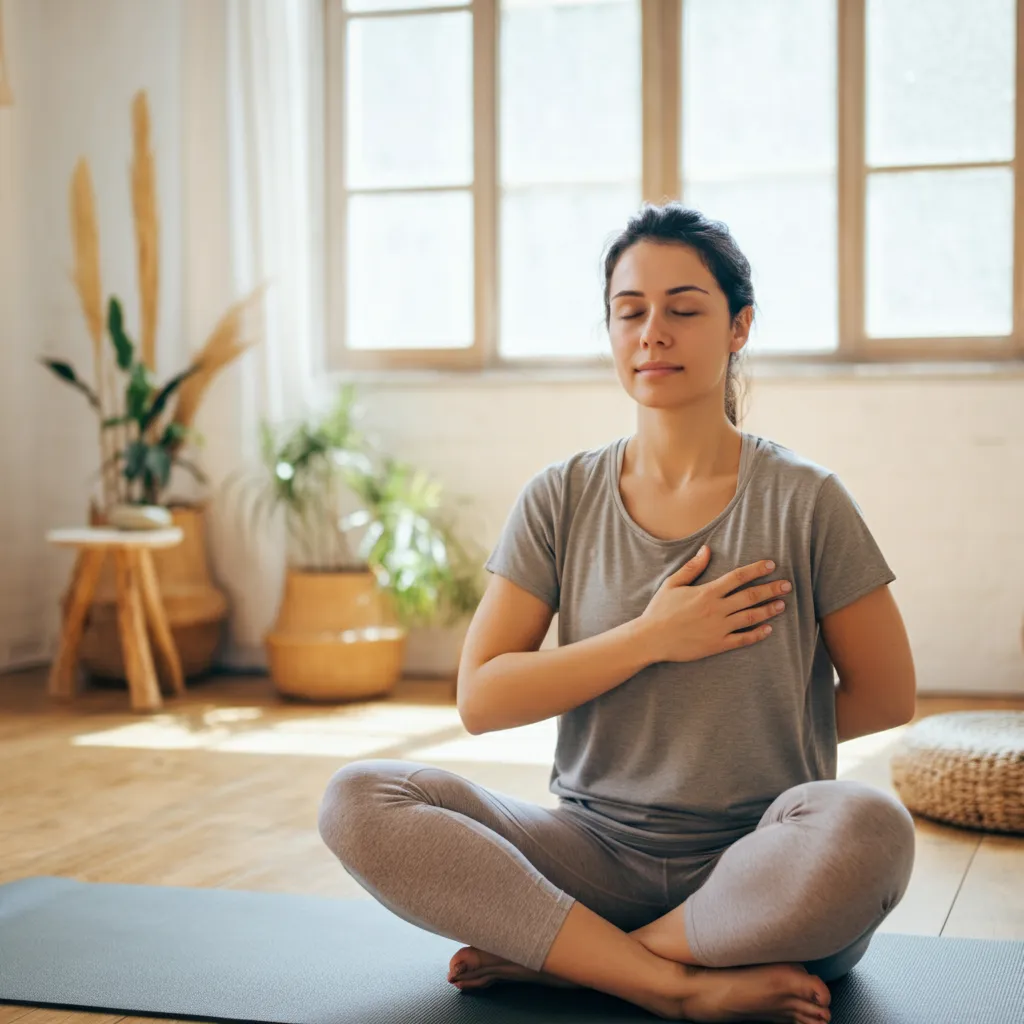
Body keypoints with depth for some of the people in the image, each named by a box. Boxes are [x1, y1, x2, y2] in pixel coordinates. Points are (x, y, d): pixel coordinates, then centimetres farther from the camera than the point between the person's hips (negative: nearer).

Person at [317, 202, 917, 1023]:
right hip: (599, 857, 2)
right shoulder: (561, 500, 4)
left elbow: (887, 696, 6)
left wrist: (760, 750, 8)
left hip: (760, 870, -2)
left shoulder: (802, 500, -2)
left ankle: (547, 955, -18)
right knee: (359, 800, -20)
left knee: (866, 825, -37)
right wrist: (652, 639, -10)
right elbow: (481, 699, -2)